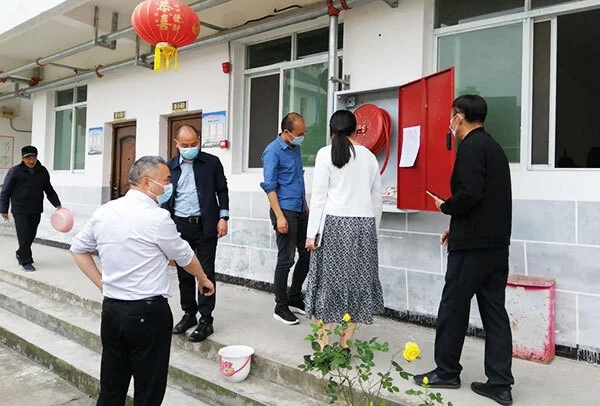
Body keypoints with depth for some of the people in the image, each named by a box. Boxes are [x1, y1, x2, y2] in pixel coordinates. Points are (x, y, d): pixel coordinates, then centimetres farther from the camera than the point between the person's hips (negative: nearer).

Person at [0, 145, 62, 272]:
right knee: (24, 236, -6)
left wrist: (57, 204, 3)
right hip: (20, 210, -4)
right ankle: (25, 262, 3)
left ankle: (21, 254, 35)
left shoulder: (42, 171, 5)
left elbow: (49, 190, 12)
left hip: (36, 210, 4)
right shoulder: (15, 171, -6)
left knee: (31, 235, 11)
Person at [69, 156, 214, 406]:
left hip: (110, 309, 6)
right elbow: (184, 257, -2)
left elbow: (78, 249, 15)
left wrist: (102, 284, 12)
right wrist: (203, 279, 16)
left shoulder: (103, 212, 3)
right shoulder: (157, 217, -15)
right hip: (148, 312, -6)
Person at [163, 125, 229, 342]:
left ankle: (206, 320, 9)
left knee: (206, 273, 1)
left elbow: (222, 190, 4)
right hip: (179, 226, 3)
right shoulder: (170, 166, 6)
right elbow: (165, 197, 9)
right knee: (184, 273, 11)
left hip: (206, 226, -3)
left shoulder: (212, 162, 0)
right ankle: (189, 314, 26)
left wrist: (223, 217, -4)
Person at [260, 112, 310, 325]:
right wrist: (279, 216, -21)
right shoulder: (272, 151, -12)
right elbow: (269, 186, -16)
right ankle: (280, 307, 11)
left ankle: (295, 298, 26)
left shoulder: (296, 148, 11)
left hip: (301, 210, 8)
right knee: (286, 259, -3)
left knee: (307, 254, 11)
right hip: (285, 211, -8)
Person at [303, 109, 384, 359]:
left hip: (335, 224, -3)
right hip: (364, 225, 4)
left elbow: (319, 196, -6)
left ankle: (325, 347, 4)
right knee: (356, 282, 7)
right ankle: (344, 345, 12)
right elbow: (377, 197, 11)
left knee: (330, 282, 2)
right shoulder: (369, 156, 10)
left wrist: (312, 233, -4)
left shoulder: (326, 153, -2)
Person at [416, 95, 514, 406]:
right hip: (497, 242, 9)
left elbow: (469, 194, -23)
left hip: (472, 245, -9)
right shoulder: (493, 146, 17)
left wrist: (444, 206, -4)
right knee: (494, 311, 9)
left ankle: (447, 372, 18)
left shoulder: (471, 147, -11)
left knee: (453, 308, 5)